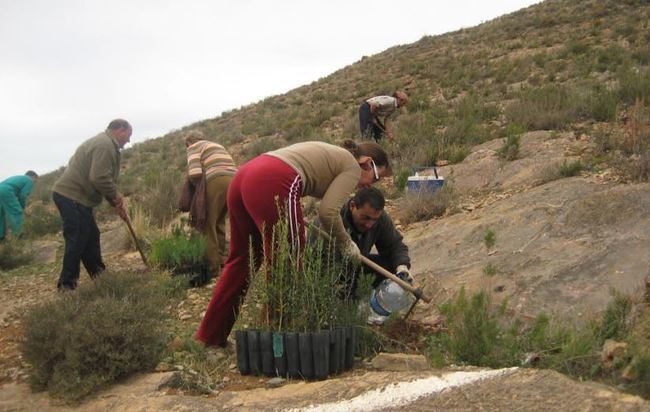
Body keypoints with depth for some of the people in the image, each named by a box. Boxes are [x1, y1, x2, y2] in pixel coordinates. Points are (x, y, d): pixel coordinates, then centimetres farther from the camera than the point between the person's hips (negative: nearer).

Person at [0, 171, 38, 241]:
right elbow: (23, 195, 0)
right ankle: (18, 235, -1)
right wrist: (22, 207, 16)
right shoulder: (30, 181, 11)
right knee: (16, 213, 0)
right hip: (7, 192, -9)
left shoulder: (18, 178, 36)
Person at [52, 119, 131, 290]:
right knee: (77, 241, -6)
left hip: (70, 195, 11)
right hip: (72, 197, -11)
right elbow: (99, 178, -26)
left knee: (91, 236, 18)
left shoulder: (105, 143, 20)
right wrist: (115, 195, -10)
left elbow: (103, 178, 26)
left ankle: (99, 275, 29)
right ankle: (67, 285, 1)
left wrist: (117, 203, 20)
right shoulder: (105, 145, -15)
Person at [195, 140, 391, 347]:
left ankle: (210, 335, 26)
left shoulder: (330, 154, 32)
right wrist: (346, 244, 12)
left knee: (241, 258, 18)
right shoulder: (352, 167, 8)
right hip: (272, 185, -9)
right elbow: (328, 212, -4)